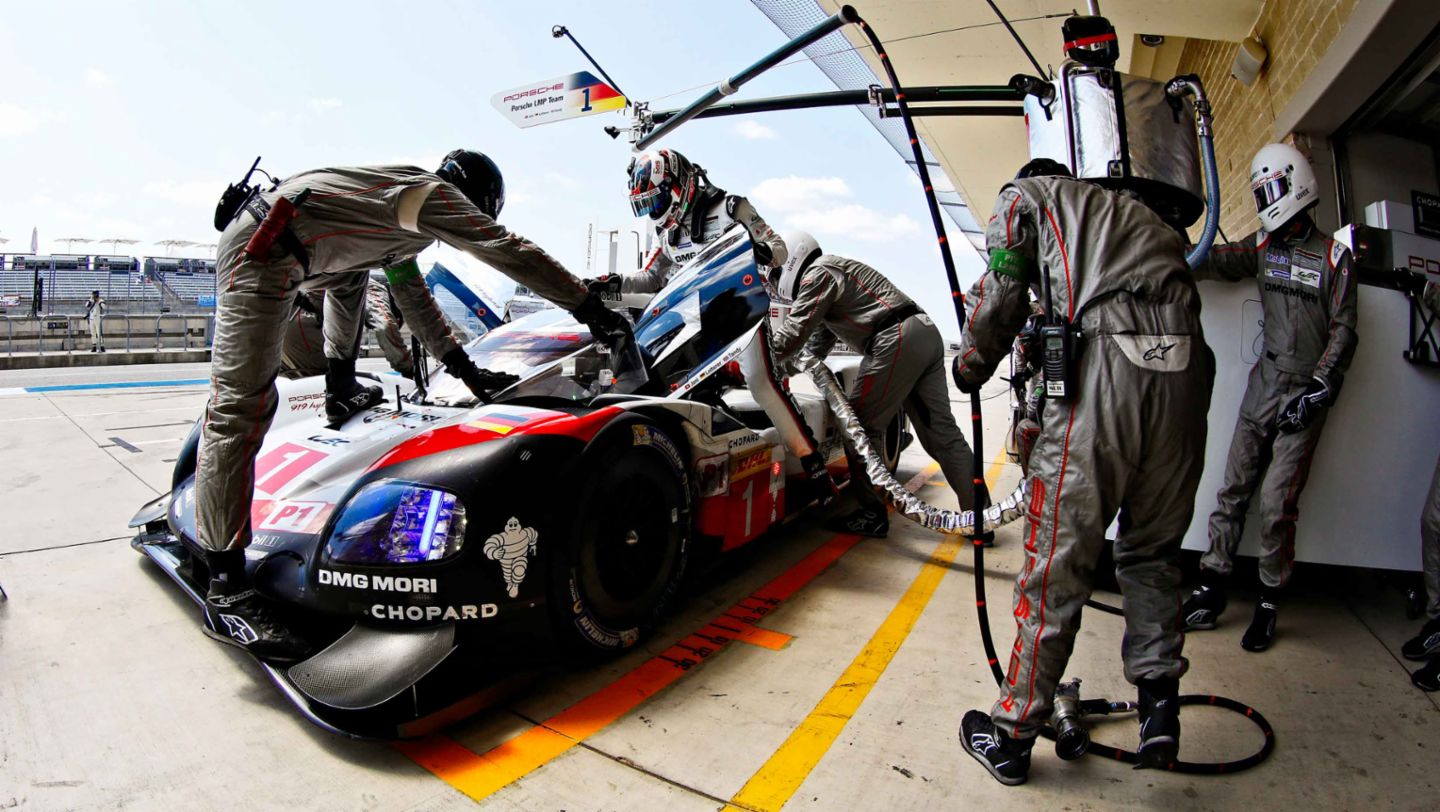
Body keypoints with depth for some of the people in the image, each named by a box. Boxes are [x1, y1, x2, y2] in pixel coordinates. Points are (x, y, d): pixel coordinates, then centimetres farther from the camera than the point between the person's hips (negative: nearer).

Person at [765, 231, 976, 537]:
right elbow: (816, 345, 34)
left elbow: (794, 334, -8)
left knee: (861, 426, -2)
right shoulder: (835, 271, 31)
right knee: (941, 431, 6)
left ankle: (871, 514, 2)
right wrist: (785, 365, 28)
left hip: (896, 340, -10)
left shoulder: (817, 274, 0)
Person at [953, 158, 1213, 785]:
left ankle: (1012, 737, 11)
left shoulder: (1025, 195, 20)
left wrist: (969, 370, 22)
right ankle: (1158, 705, 19)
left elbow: (998, 299, 8)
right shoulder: (1138, 211, 36)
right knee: (1152, 550, 21)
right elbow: (1178, 279, 27)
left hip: (1106, 365, -6)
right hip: (1186, 369, 6)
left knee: (1057, 560, -1)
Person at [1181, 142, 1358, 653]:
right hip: (1265, 381, 4)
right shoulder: (1262, 247, 11)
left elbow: (1344, 331, -2)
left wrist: (1318, 389, -9)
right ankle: (1212, 589, 10)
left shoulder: (1332, 257, 0)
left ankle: (1269, 603, 9)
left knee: (1277, 502, -6)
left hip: (1305, 392, -3)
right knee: (1234, 489, 2)